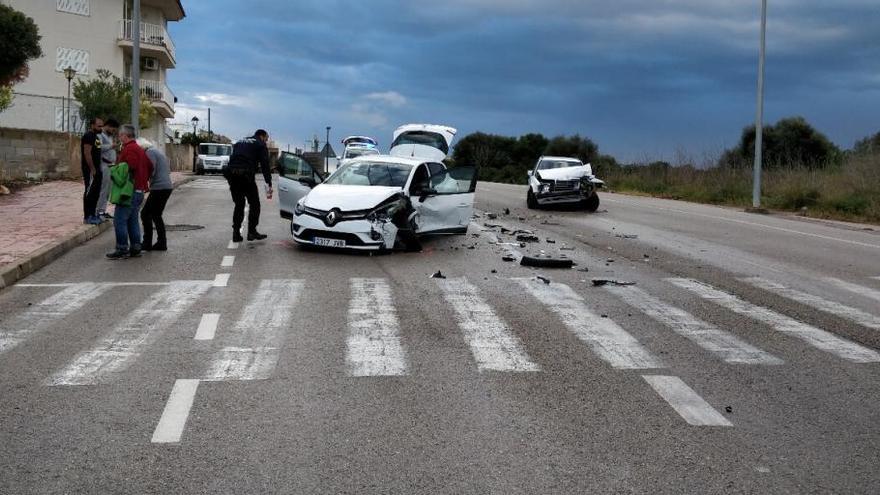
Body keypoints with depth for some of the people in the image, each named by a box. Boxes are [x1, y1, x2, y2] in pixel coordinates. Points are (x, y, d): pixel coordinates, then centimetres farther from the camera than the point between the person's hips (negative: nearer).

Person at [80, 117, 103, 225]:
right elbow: (87, 153, -20)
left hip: (96, 169, 10)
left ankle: (93, 215, 20)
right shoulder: (88, 136, -13)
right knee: (89, 193, -7)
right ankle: (87, 217, -4)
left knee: (96, 193, 13)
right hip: (90, 170, -10)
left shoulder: (95, 136, 18)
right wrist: (92, 169, -22)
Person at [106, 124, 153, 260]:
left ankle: (122, 250, -5)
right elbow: (150, 167, 21)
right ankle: (135, 249, 16)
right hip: (139, 191, 10)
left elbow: (130, 168, -26)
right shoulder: (140, 149, 17)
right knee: (133, 221, 14)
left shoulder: (129, 149, -14)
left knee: (120, 221, -6)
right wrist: (144, 181, 23)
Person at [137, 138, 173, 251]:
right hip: (167, 187, 10)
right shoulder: (158, 151, 21)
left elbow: (151, 172, -17)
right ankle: (162, 243, 15)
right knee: (156, 215, 16)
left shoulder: (150, 152, -8)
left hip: (159, 188, -10)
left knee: (145, 213, -4)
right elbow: (169, 169, 24)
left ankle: (147, 243, -3)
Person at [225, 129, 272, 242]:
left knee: (239, 205, 16)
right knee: (254, 204, 8)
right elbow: (265, 165, 2)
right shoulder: (260, 145, 10)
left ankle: (236, 234, 11)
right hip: (246, 174, -6)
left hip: (231, 174, 6)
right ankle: (252, 232, 6)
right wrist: (269, 184, 2)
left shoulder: (239, 143, 29)